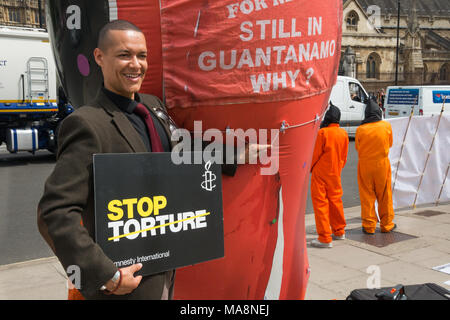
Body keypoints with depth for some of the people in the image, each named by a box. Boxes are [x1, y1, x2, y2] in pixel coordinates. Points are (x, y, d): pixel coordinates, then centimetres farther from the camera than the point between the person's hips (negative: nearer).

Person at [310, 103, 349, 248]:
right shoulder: (344, 134, 2)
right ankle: (339, 231, 31)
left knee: (320, 203, -1)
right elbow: (344, 156, 10)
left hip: (320, 173, -6)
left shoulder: (323, 132, -17)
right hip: (335, 173, 6)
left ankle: (325, 238, -1)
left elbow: (315, 154, -11)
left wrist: (310, 167, 5)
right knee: (335, 200, 19)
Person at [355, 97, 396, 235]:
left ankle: (369, 226, 10)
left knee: (367, 197, 7)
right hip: (382, 164, 1)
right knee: (385, 196, 11)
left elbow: (357, 147, 4)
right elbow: (390, 144, 9)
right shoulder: (386, 126, -5)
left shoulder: (360, 129, -8)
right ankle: (386, 224, 20)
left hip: (365, 165, 0)